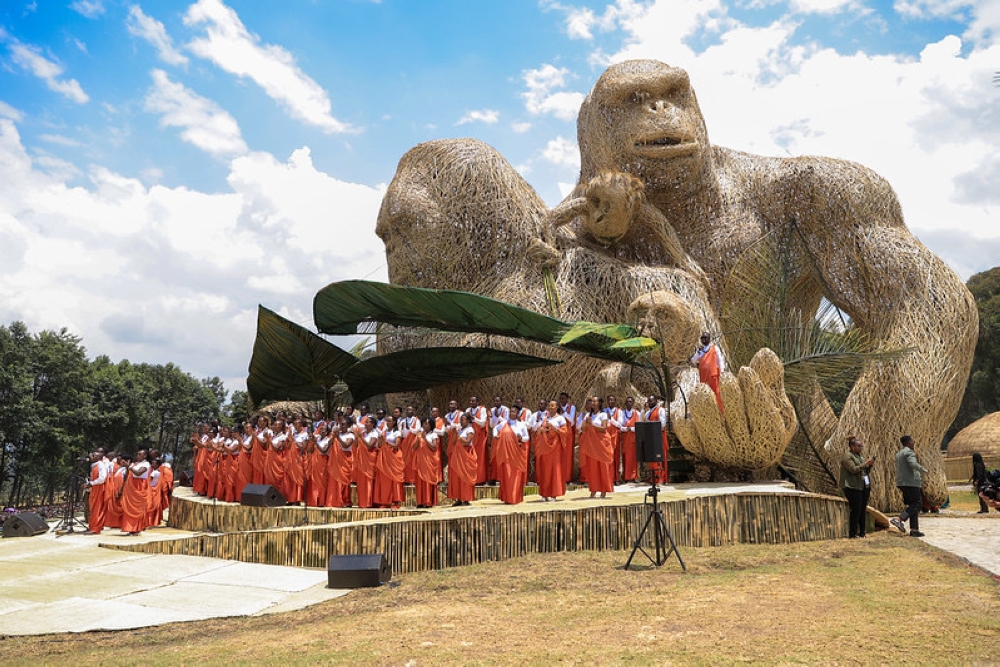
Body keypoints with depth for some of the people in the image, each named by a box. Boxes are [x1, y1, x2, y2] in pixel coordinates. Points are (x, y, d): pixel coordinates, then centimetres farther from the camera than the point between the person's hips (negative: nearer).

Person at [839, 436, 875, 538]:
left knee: (862, 510, 7)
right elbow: (853, 469, -17)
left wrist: (870, 465, 3)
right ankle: (852, 533, -3)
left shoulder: (860, 456, 19)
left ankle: (862, 532, 11)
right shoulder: (847, 456, -6)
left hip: (864, 487, 8)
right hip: (853, 487, -8)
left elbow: (864, 471, 22)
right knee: (856, 510, -9)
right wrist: (866, 463, -17)